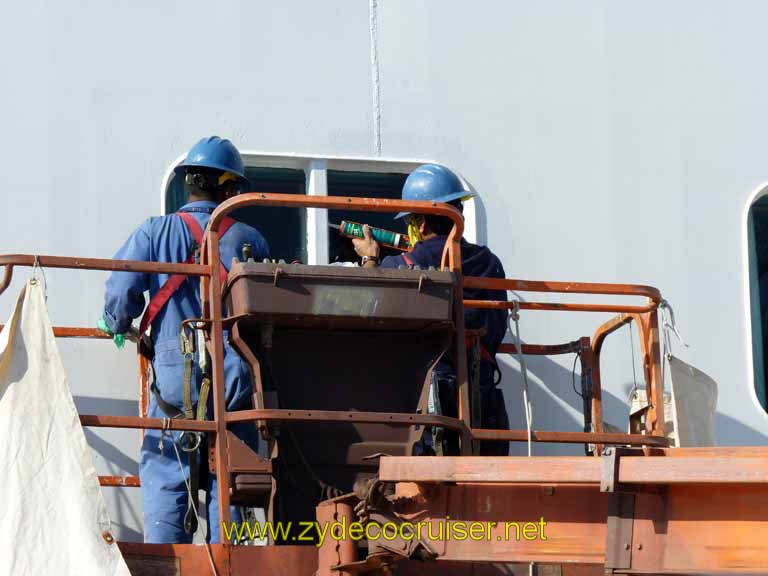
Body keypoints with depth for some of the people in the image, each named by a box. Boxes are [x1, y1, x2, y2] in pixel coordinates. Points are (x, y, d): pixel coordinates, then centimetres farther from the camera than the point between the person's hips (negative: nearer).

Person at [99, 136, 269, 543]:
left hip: (175, 375, -1)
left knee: (164, 478, 0)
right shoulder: (250, 239, 6)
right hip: (234, 376, 1)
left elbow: (121, 294, -5)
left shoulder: (155, 232, 1)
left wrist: (117, 326, 17)